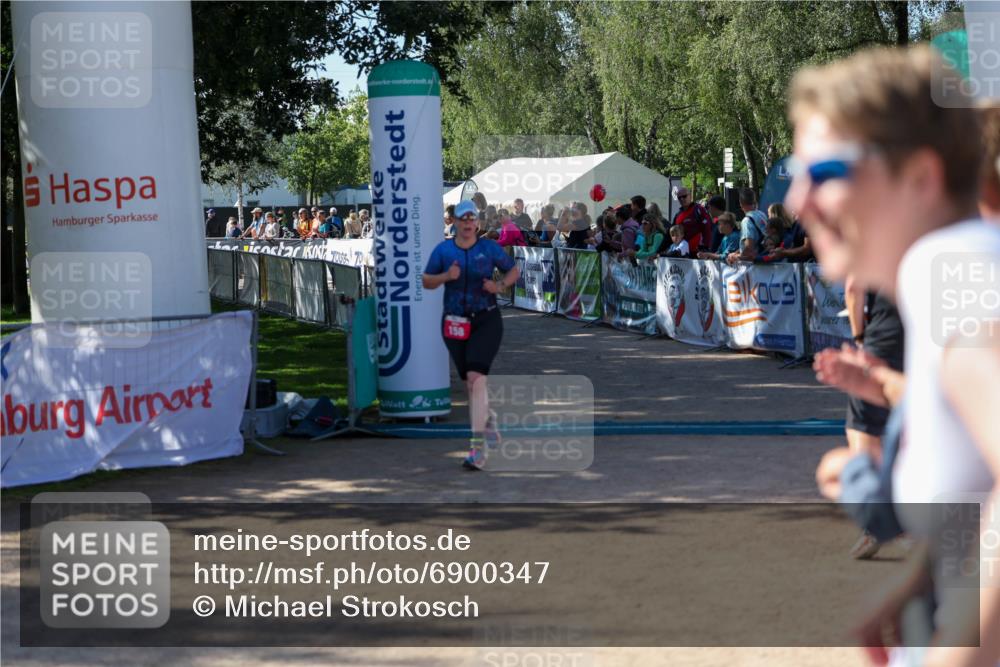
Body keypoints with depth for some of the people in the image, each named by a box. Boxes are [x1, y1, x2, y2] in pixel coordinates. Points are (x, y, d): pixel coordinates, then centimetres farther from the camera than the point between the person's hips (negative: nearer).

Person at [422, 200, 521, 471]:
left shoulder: (489, 248, -1)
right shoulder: (443, 249, 3)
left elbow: (514, 270, 10)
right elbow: (426, 282, 6)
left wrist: (500, 285, -10)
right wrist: (446, 276, -13)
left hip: (486, 321, -3)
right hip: (454, 323, 3)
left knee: (476, 378, -18)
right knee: (470, 383, 12)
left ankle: (478, 448, -20)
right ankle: (489, 424, 40)